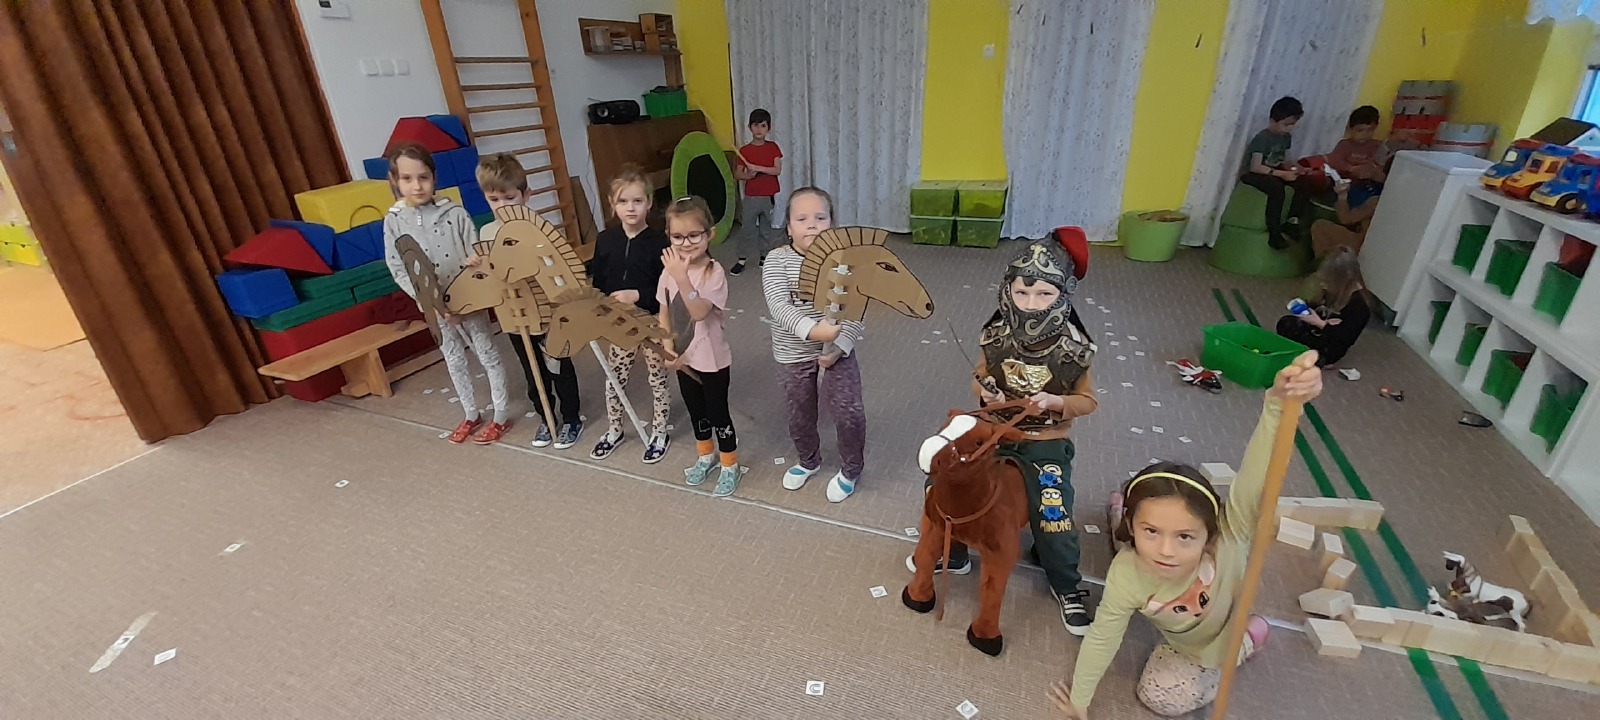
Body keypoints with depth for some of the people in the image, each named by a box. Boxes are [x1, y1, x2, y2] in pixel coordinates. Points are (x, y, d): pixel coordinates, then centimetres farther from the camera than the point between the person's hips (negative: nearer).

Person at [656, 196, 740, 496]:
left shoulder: (714, 273, -21)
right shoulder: (669, 271, -4)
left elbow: (699, 312, -33)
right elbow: (664, 312, 5)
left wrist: (682, 278, -41)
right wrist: (668, 345, -6)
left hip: (712, 360, -6)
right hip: (683, 358, 6)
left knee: (718, 414, 8)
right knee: (696, 411, 22)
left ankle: (729, 466, 30)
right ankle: (706, 455, 46)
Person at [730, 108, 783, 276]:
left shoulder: (773, 147, -1)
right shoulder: (744, 150, -1)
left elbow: (777, 170, -12)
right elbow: (737, 173, 1)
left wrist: (757, 168, -21)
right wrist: (747, 175, -20)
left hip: (769, 196, 0)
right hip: (750, 197, 0)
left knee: (766, 228, 11)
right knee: (746, 228, 2)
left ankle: (763, 257, 25)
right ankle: (742, 260, 12)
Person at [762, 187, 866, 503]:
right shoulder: (777, 260, -12)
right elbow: (779, 306, -24)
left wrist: (839, 346, -18)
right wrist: (812, 330, -38)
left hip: (837, 351, 0)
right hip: (793, 355, 1)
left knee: (848, 413, -5)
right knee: (800, 416, 17)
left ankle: (851, 469, 24)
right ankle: (808, 461, 46)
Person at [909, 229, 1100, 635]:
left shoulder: (1073, 350, -15)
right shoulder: (996, 338, -10)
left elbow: (1087, 401, -1)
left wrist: (1055, 402, -22)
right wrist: (984, 391, -17)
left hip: (1046, 444, -2)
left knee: (1053, 515, -13)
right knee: (940, 481, -6)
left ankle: (1067, 587, 22)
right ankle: (951, 555, 21)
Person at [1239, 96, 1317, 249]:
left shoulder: (1286, 137, 6)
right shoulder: (1262, 138, -18)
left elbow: (1283, 161, 13)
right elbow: (1255, 167, -26)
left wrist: (1292, 167, -10)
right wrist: (1282, 174, -29)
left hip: (1273, 172, 8)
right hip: (1251, 174, -8)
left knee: (1305, 182, -12)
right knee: (1277, 186, -36)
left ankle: (1292, 222, -10)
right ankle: (1274, 233, -30)